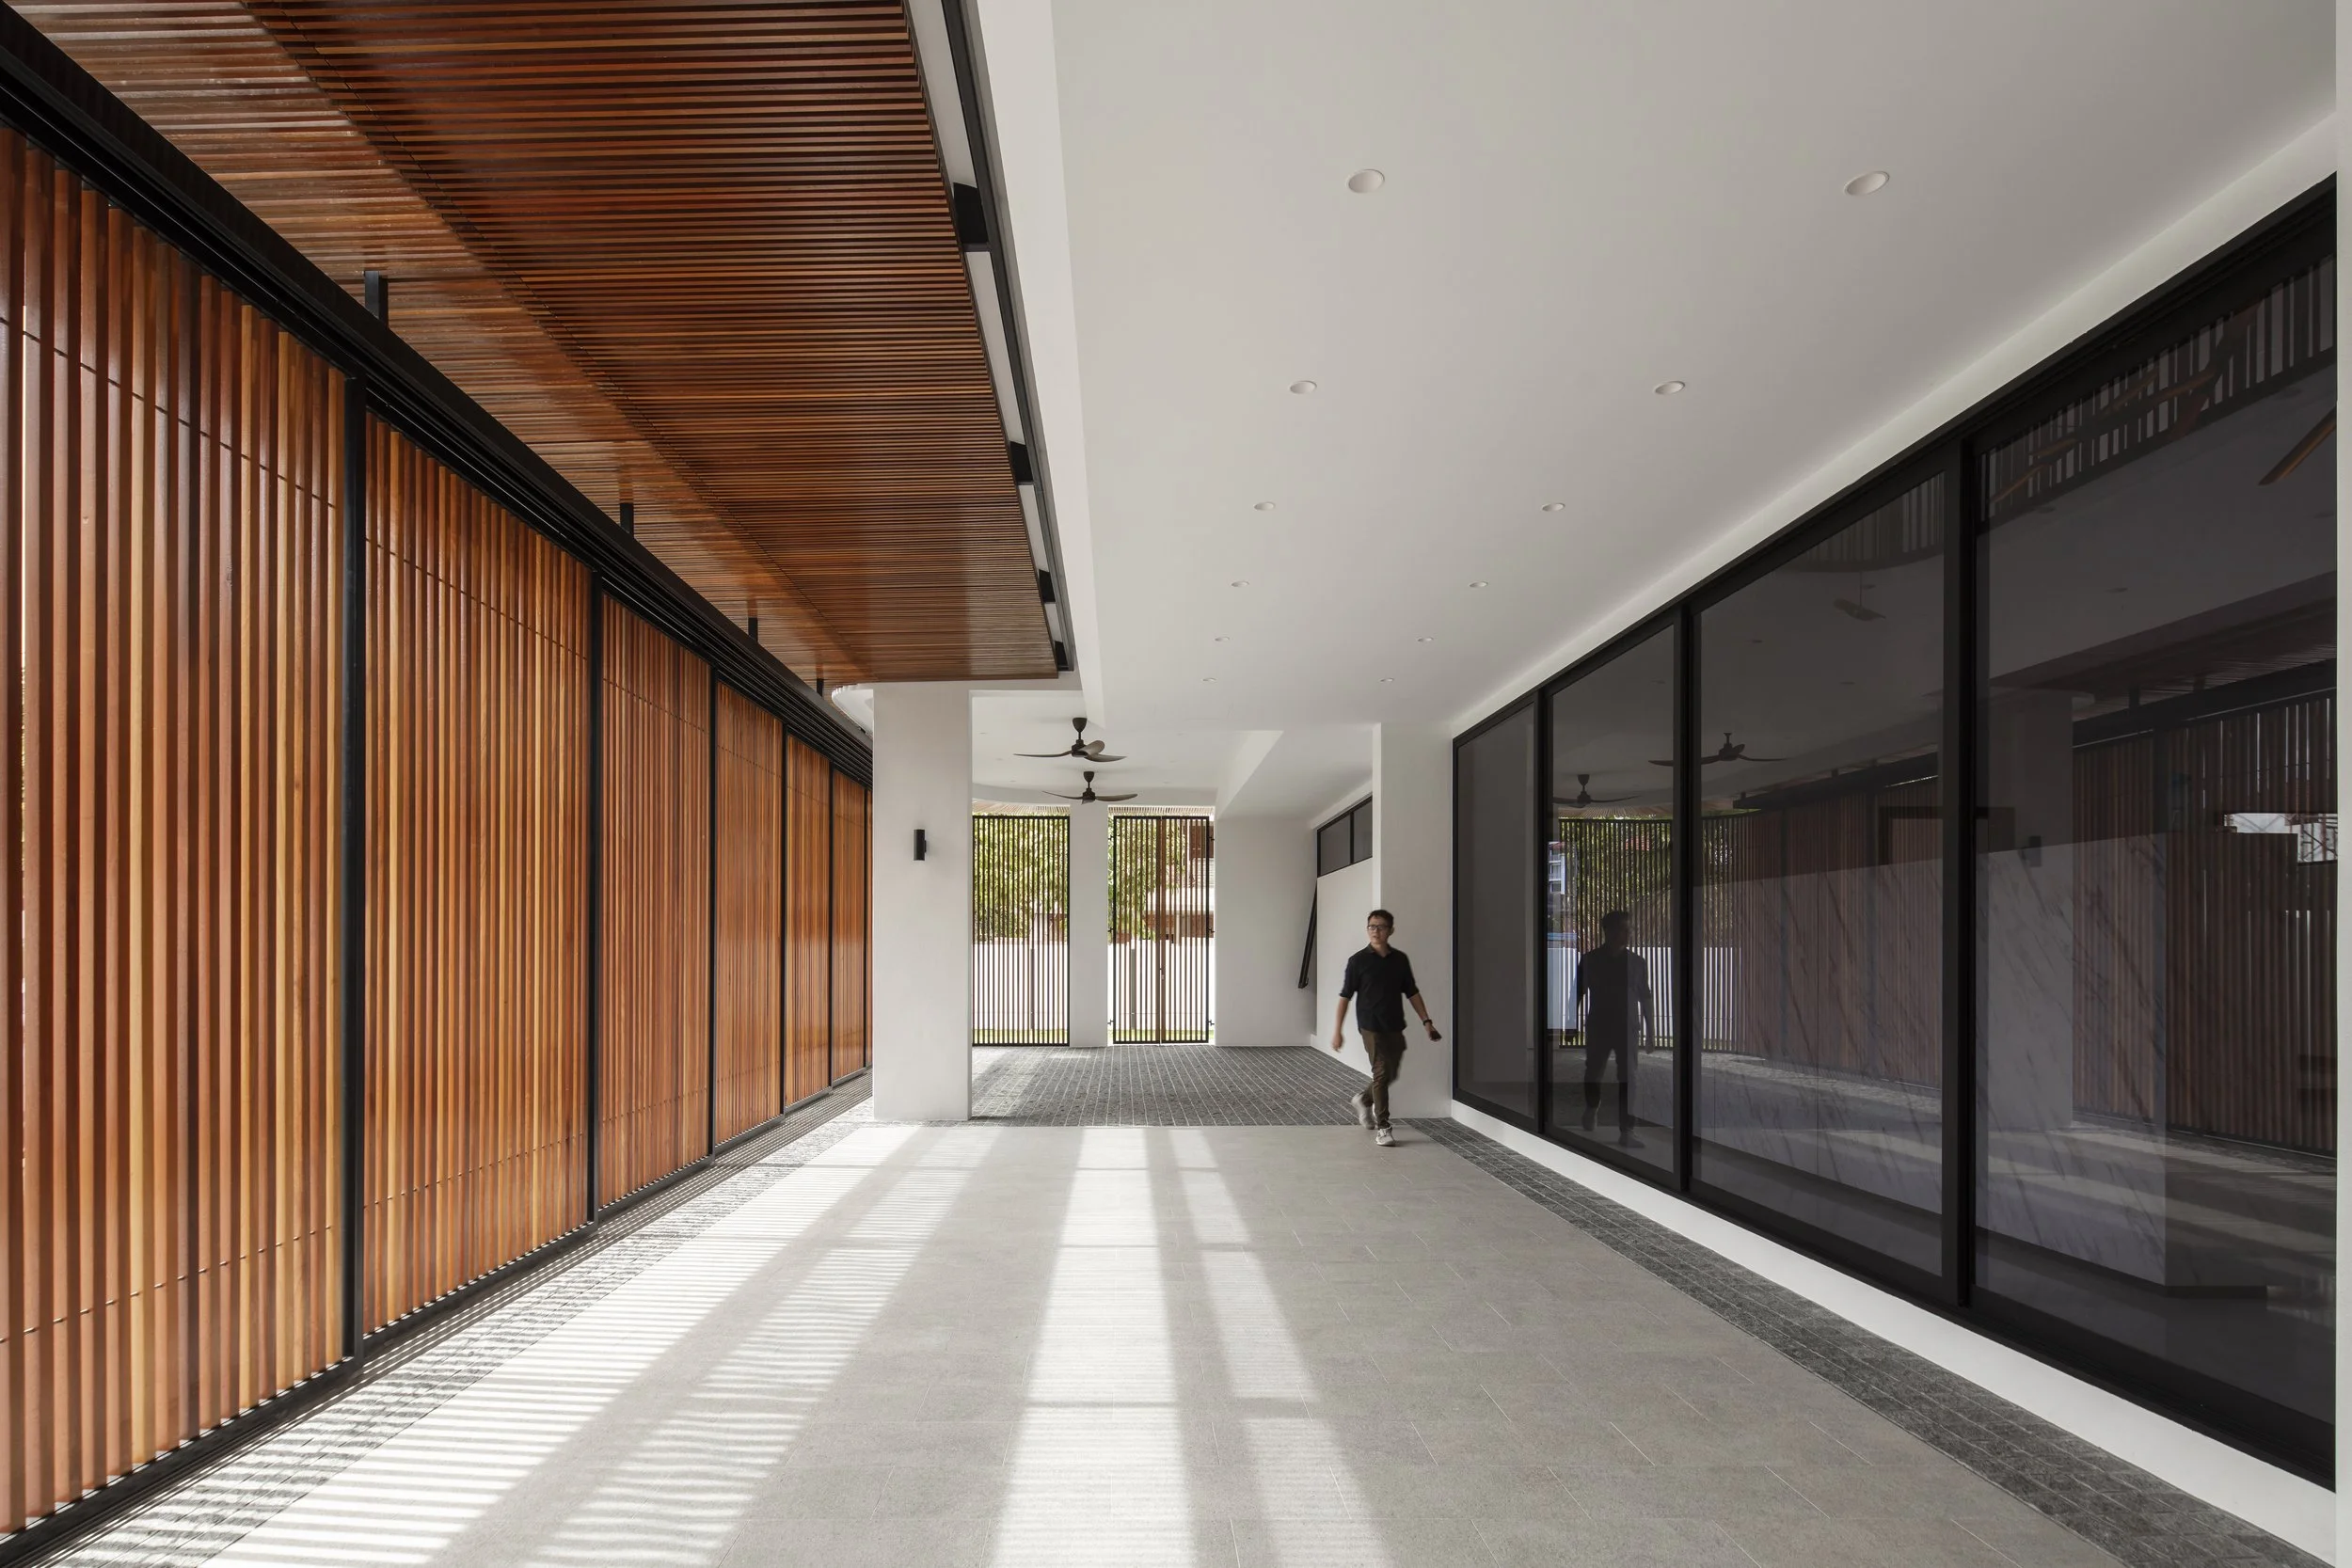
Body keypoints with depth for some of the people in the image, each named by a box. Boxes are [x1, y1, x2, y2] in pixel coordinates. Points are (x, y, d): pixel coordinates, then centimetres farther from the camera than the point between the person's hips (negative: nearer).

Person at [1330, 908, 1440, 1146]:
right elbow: (1345, 996, -3)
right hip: (1371, 1026, -4)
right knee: (1381, 1073, -9)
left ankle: (1364, 1100, 40)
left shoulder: (1400, 959, 5)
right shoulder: (1359, 961, -5)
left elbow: (1412, 993, 12)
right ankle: (1382, 1128, -1)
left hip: (1395, 1027, 5)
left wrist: (1426, 1021, 7)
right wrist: (1337, 1029, -6)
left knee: (1391, 1074, 12)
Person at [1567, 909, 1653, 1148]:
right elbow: (1578, 994, 3)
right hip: (1598, 1027, 0)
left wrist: (1650, 1031, 2)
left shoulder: (1637, 962, 0)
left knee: (1627, 1079, -5)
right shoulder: (1590, 960, -2)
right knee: (1592, 1073, 13)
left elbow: (1646, 998, 4)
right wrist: (1572, 1025, 1)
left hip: (1628, 1028, 0)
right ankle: (1591, 1108, 42)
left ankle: (1626, 1132, -3)